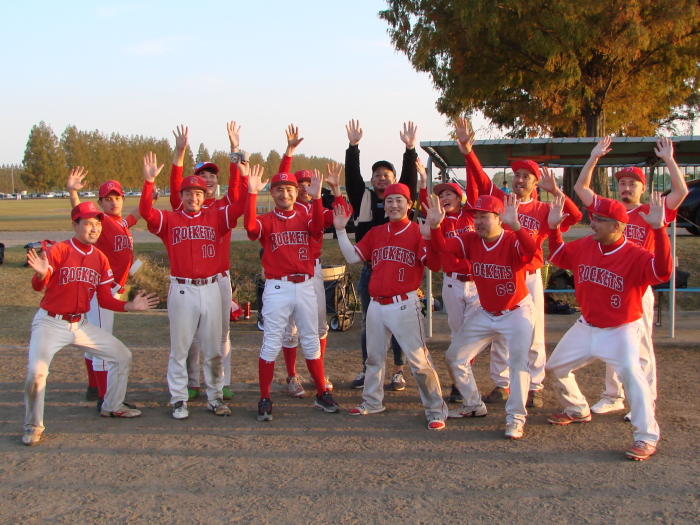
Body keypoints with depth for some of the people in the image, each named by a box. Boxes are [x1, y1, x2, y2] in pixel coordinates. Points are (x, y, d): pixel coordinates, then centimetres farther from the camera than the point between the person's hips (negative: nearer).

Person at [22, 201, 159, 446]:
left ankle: (112, 406, 28)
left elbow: (104, 299, 6)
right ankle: (33, 426, -2)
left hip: (81, 324, 6)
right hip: (51, 323, -6)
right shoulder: (58, 251, -13)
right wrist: (41, 274, -48)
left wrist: (129, 306, -8)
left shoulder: (100, 259, 4)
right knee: (36, 371, -24)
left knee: (122, 356, 8)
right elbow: (37, 286, -26)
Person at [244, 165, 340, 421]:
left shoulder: (305, 218, 8)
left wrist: (316, 198, -28)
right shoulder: (267, 220, 1)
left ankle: (322, 394, 22)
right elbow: (250, 226, -21)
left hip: (305, 286, 3)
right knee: (271, 343, 1)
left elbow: (317, 227, -15)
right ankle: (265, 400, 8)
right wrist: (252, 193, -30)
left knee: (311, 341, 12)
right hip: (277, 288, -3)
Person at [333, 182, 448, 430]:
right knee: (374, 356, 18)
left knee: (418, 359, -6)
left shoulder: (417, 232, -4)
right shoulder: (375, 233, 11)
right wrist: (341, 230, 2)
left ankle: (436, 410, 3)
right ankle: (372, 402, 34)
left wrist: (431, 235, -31)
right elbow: (352, 257, 8)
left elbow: (434, 263, -17)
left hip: (404, 305, -6)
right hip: (376, 305, 6)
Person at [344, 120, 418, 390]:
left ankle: (398, 370, 13)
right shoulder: (363, 198, 6)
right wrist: (353, 147, -14)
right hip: (369, 270, 2)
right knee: (368, 322, 10)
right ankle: (367, 369, 21)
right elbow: (352, 176, -4)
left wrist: (410, 149, -22)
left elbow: (410, 178, -10)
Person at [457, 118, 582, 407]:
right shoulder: (500, 200, 5)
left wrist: (555, 192, -22)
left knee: (533, 334, 3)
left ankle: (534, 387, 12)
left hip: (530, 277, -1)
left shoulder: (543, 210, 2)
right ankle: (501, 384, 19)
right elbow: (479, 179, -5)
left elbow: (574, 216, -12)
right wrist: (468, 152, -19)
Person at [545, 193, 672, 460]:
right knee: (555, 368, 17)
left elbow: (662, 270, -41)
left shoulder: (635, 255, -22)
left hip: (620, 330, -7)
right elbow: (558, 255, 14)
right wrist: (553, 227, 0)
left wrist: (658, 229, -49)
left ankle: (647, 438, -21)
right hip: (585, 327, 7)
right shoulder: (584, 246, -3)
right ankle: (577, 410, 43)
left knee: (630, 371, -31)